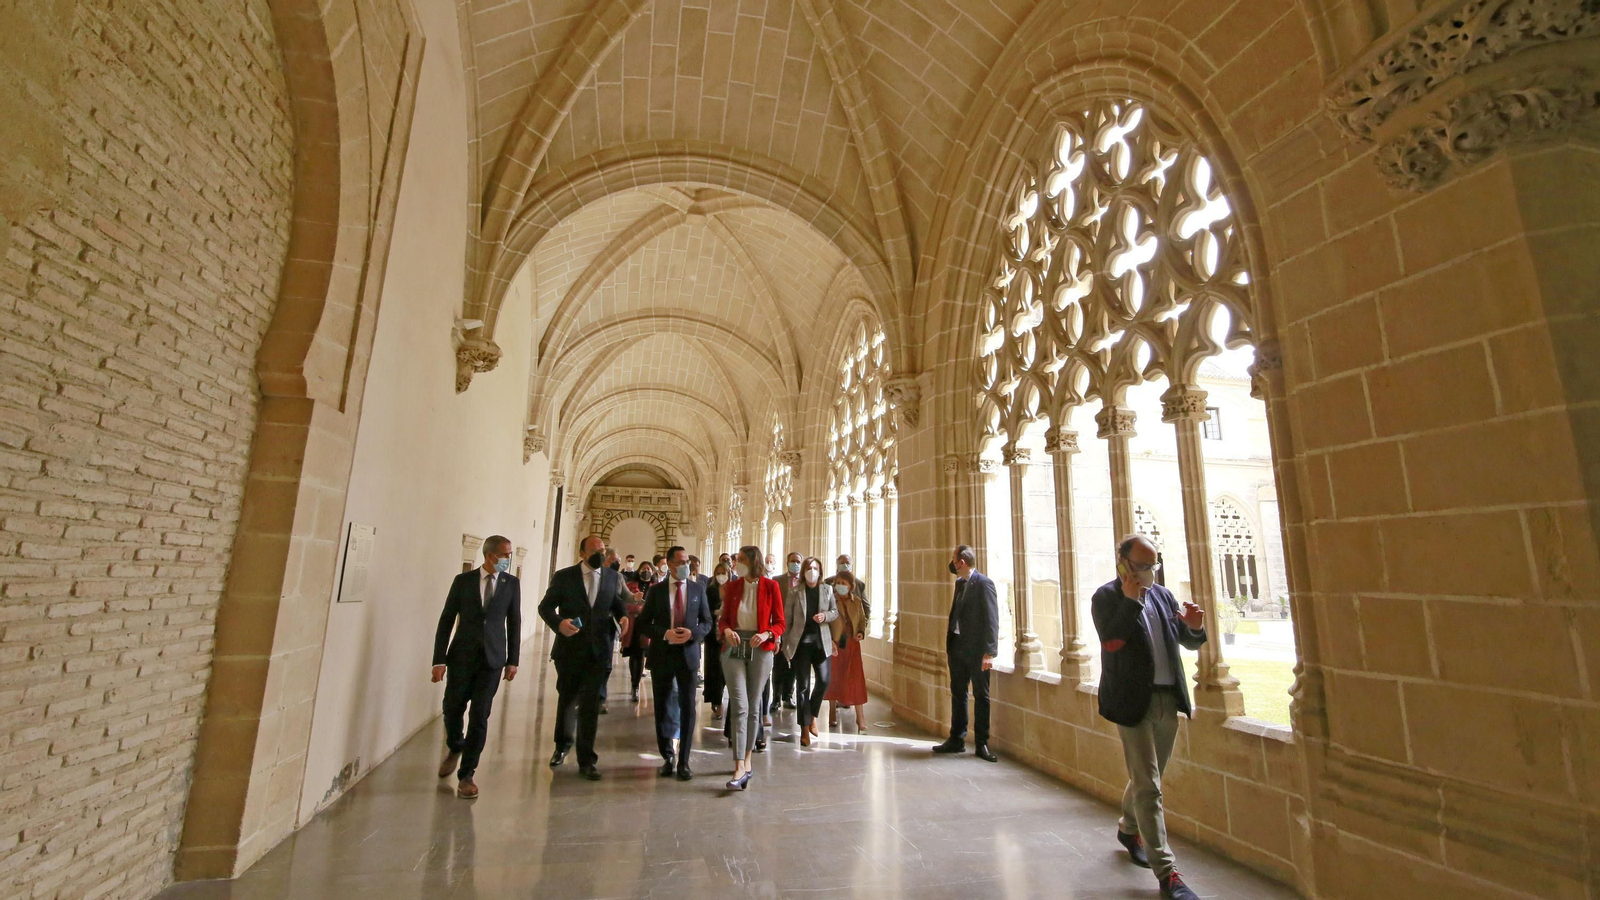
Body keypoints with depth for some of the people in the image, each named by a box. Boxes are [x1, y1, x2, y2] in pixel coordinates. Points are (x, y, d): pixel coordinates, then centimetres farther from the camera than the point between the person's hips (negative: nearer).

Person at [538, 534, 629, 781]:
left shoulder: (613, 578, 4)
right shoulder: (563, 576, -2)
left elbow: (620, 606, 13)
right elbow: (545, 606, -1)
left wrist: (624, 619, -9)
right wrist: (559, 622, -20)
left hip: (599, 650, 0)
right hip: (569, 648, 0)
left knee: (590, 705, 1)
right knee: (566, 699, 18)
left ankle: (586, 760, 15)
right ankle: (562, 745, 43)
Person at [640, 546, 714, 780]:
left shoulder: (697, 589, 3)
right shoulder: (656, 590, 1)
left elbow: (707, 622, 5)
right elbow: (644, 622, 0)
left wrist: (692, 633, -14)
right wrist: (664, 633, -16)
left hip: (688, 654, 0)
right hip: (662, 655, 0)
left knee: (688, 708, -1)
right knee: (663, 708, 11)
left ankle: (683, 761, 11)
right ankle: (667, 757, 27)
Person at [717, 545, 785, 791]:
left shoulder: (770, 586, -4)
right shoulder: (732, 587, 3)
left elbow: (779, 623, -1)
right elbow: (724, 618, 10)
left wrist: (766, 634, -20)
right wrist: (727, 630, -12)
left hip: (760, 651, -1)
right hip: (734, 649, 1)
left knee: (753, 707, 10)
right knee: (739, 707, -8)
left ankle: (746, 760, 26)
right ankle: (740, 767, -5)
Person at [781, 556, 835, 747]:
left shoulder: (827, 591, 6)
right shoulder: (794, 592, -2)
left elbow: (835, 612, 10)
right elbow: (787, 619, -1)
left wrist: (825, 615, -12)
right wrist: (786, 644, -4)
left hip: (821, 642, 2)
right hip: (800, 642, -2)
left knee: (824, 681, -1)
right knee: (802, 686, 2)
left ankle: (812, 715, 25)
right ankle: (805, 728, 13)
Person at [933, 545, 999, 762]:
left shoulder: (983, 584, -14)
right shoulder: (960, 583, 11)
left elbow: (991, 620, -17)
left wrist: (989, 653, -20)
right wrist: (948, 645, 13)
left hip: (976, 649, -8)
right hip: (957, 646, 8)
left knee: (981, 696, 6)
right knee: (958, 694, 15)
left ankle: (981, 744, 16)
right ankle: (956, 740, 26)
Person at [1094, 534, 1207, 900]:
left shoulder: (1163, 595, 8)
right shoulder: (1106, 597, -10)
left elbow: (1189, 642, 13)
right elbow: (1110, 640, -24)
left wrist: (1195, 627, -9)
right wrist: (1131, 600, -24)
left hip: (1168, 700, 6)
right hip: (1133, 702, -6)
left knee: (1146, 777, 21)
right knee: (1148, 787, -2)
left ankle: (1129, 829, 44)